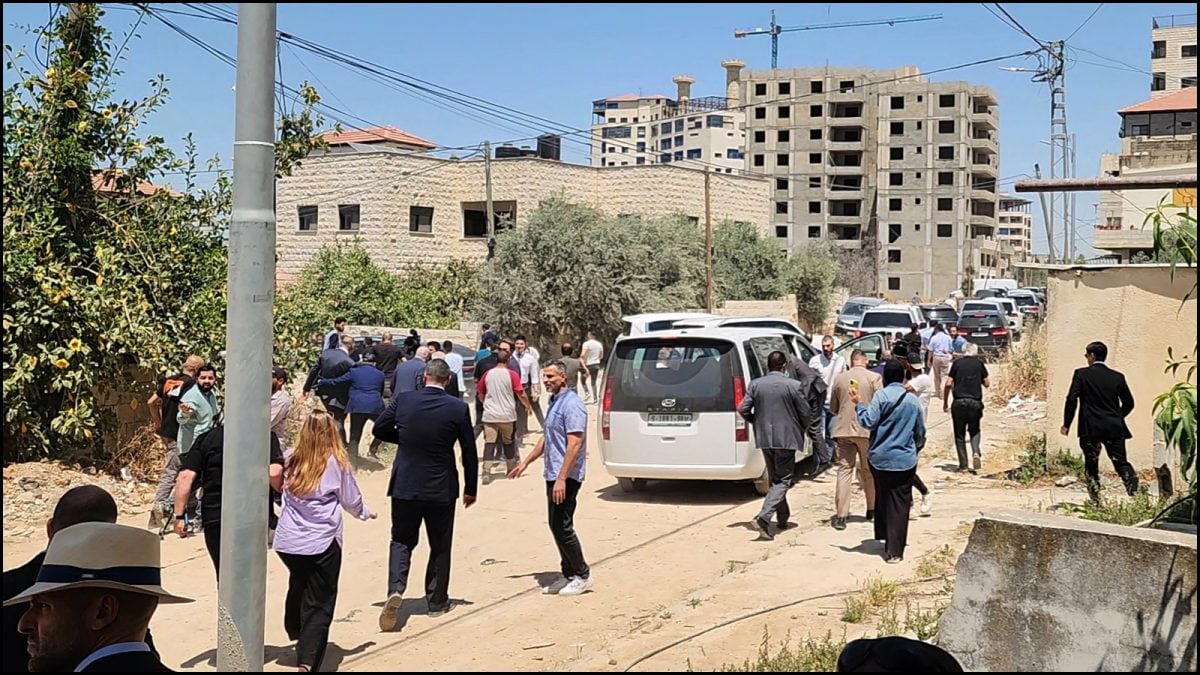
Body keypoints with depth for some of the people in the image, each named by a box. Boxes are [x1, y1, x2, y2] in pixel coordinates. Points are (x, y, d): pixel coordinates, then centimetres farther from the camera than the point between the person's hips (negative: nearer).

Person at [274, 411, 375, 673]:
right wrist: (366, 513, 22)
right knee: (319, 604, 0)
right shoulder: (337, 463, -7)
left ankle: (297, 635, 47)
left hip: (287, 541, 4)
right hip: (322, 543, -4)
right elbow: (351, 502, 2)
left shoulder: (290, 460, 1)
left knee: (298, 587, 28)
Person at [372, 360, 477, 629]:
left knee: (402, 540, 12)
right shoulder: (458, 408, -9)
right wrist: (471, 488, 7)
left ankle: (395, 589, -10)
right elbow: (469, 451, -4)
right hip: (442, 487, -1)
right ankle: (437, 601, 22)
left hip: (405, 485, 1)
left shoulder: (403, 401, -6)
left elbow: (380, 429, 6)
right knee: (440, 546, 14)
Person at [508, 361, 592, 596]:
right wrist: (525, 462, 27)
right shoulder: (554, 402, 16)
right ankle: (569, 574, 20)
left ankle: (582, 575, 3)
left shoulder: (571, 404, -15)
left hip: (566, 476, -10)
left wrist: (562, 479, -26)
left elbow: (574, 444, -22)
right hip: (553, 474, 10)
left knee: (562, 526, -7)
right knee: (556, 526, 12)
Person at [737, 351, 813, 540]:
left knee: (774, 478, 19)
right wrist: (801, 430, 14)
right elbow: (806, 414, -6)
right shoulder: (793, 386, -10)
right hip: (786, 438, -4)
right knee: (783, 479, 0)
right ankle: (763, 518, -17)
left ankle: (783, 518, 28)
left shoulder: (755, 384, -1)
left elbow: (743, 409, -2)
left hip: (764, 438, 4)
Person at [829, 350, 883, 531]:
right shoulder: (874, 378, -4)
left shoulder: (840, 379, 6)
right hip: (867, 429, -1)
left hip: (844, 429, 1)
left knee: (844, 470, 1)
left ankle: (840, 514, -7)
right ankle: (872, 509, 27)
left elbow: (833, 408, 14)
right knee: (869, 471, 13)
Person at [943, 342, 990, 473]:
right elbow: (987, 383, 9)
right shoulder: (979, 364, 5)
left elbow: (948, 384, -2)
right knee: (974, 431, 19)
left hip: (959, 402, -1)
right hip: (975, 402, 1)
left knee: (960, 434, 7)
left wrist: (945, 402, 6)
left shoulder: (957, 363, 2)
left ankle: (963, 465, 5)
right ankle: (976, 452, -7)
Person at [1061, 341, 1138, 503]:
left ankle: (1095, 500, 8)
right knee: (1121, 462, 6)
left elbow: (1072, 399, -9)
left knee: (1092, 466, 8)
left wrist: (1066, 424, -1)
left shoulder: (1081, 374, -3)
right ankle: (1135, 493, -13)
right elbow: (1129, 403, 13)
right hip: (1115, 428, 3)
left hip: (1091, 428, -3)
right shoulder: (1117, 377, 8)